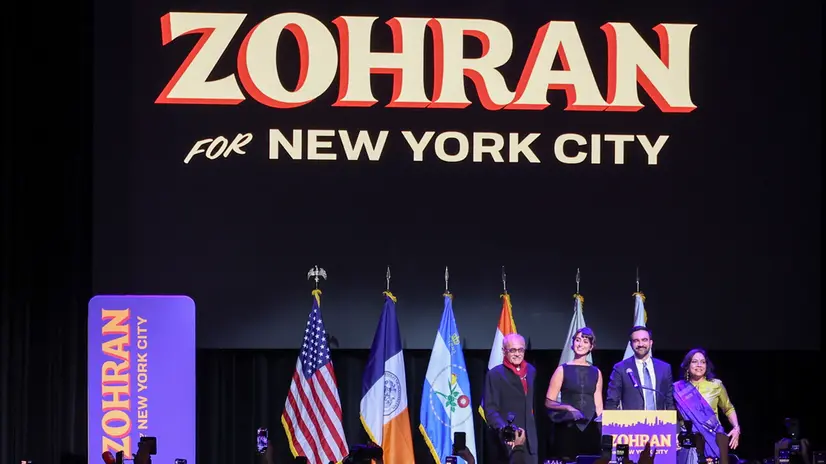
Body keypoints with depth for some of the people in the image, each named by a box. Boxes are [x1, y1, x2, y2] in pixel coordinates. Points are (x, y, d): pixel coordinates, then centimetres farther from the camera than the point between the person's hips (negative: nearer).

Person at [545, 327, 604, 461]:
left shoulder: (596, 372, 10)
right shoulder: (563, 370, 2)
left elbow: (598, 405, 12)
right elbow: (549, 402, -1)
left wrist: (602, 421, -1)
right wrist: (567, 407, -16)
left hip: (590, 429, 3)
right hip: (567, 429, -2)